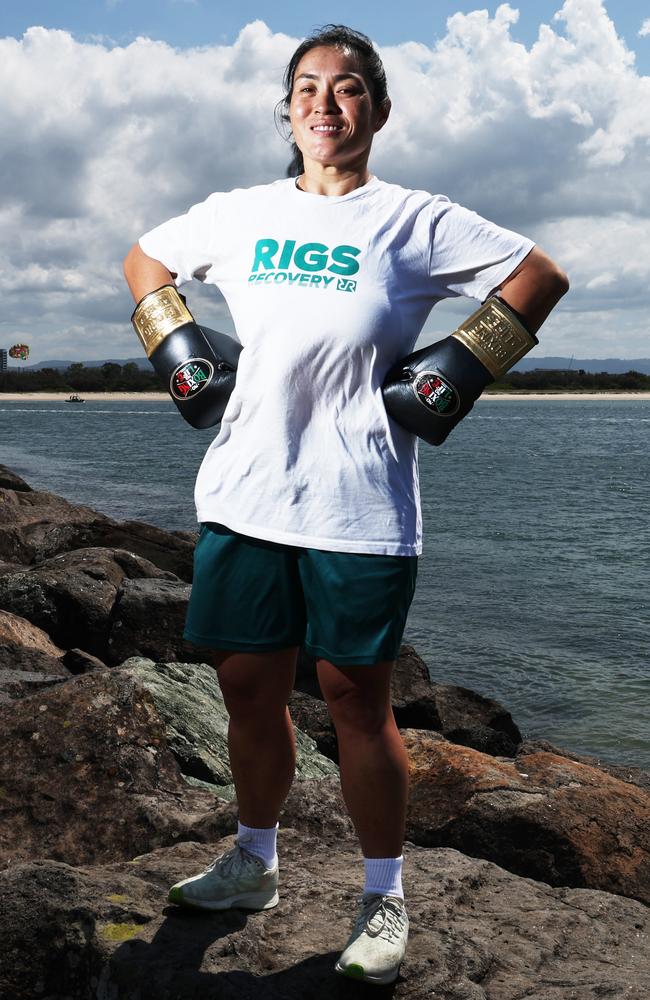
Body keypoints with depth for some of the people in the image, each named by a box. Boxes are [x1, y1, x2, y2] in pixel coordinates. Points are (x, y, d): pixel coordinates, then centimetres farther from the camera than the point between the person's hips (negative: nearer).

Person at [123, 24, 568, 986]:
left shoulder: (416, 221, 1)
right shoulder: (238, 214, 11)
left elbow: (541, 276, 5)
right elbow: (145, 260, 26)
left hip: (359, 508, -4)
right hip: (242, 497, 4)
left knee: (357, 698, 2)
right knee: (249, 687, 11)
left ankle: (384, 897, 20)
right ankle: (254, 863, 33)